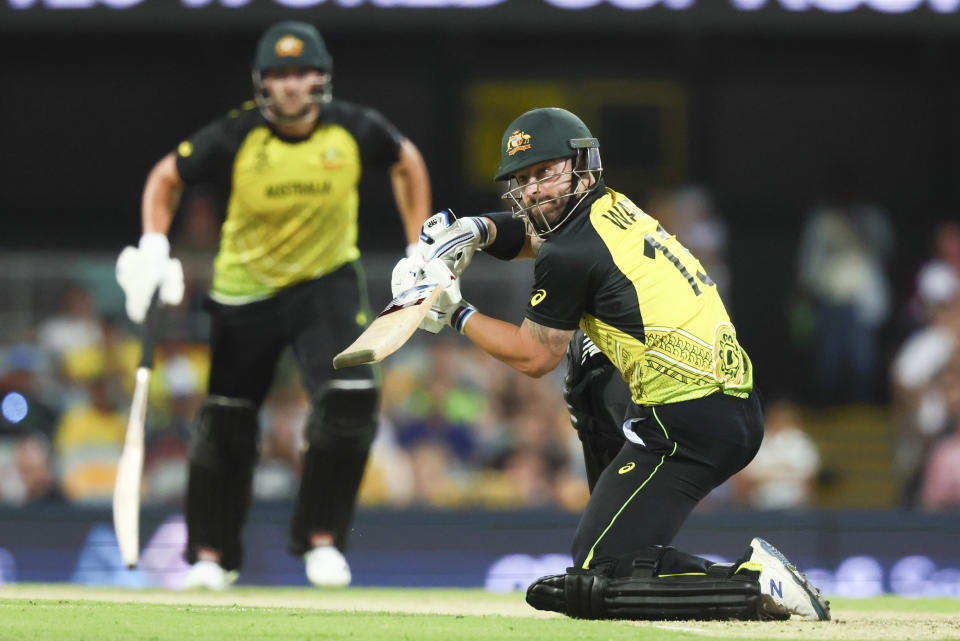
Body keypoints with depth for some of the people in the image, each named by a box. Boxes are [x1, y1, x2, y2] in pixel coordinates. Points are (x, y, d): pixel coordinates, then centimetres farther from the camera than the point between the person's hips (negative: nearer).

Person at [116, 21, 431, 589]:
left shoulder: (356, 131, -16)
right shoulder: (236, 138, -19)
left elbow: (407, 163, 4)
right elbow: (166, 177, -5)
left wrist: (420, 251, 2)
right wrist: (153, 247, -19)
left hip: (329, 281, 0)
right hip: (245, 287, 0)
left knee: (351, 400, -18)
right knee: (226, 423, 1)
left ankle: (321, 541, 0)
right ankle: (212, 556, 20)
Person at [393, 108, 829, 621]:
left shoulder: (571, 256, -10)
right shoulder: (612, 210, 15)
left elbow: (533, 357, 2)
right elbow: (534, 234, 35)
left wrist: (457, 314, 11)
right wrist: (477, 231, 16)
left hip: (688, 431, -10)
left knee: (591, 585, -9)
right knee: (588, 374, 38)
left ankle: (752, 582, -18)